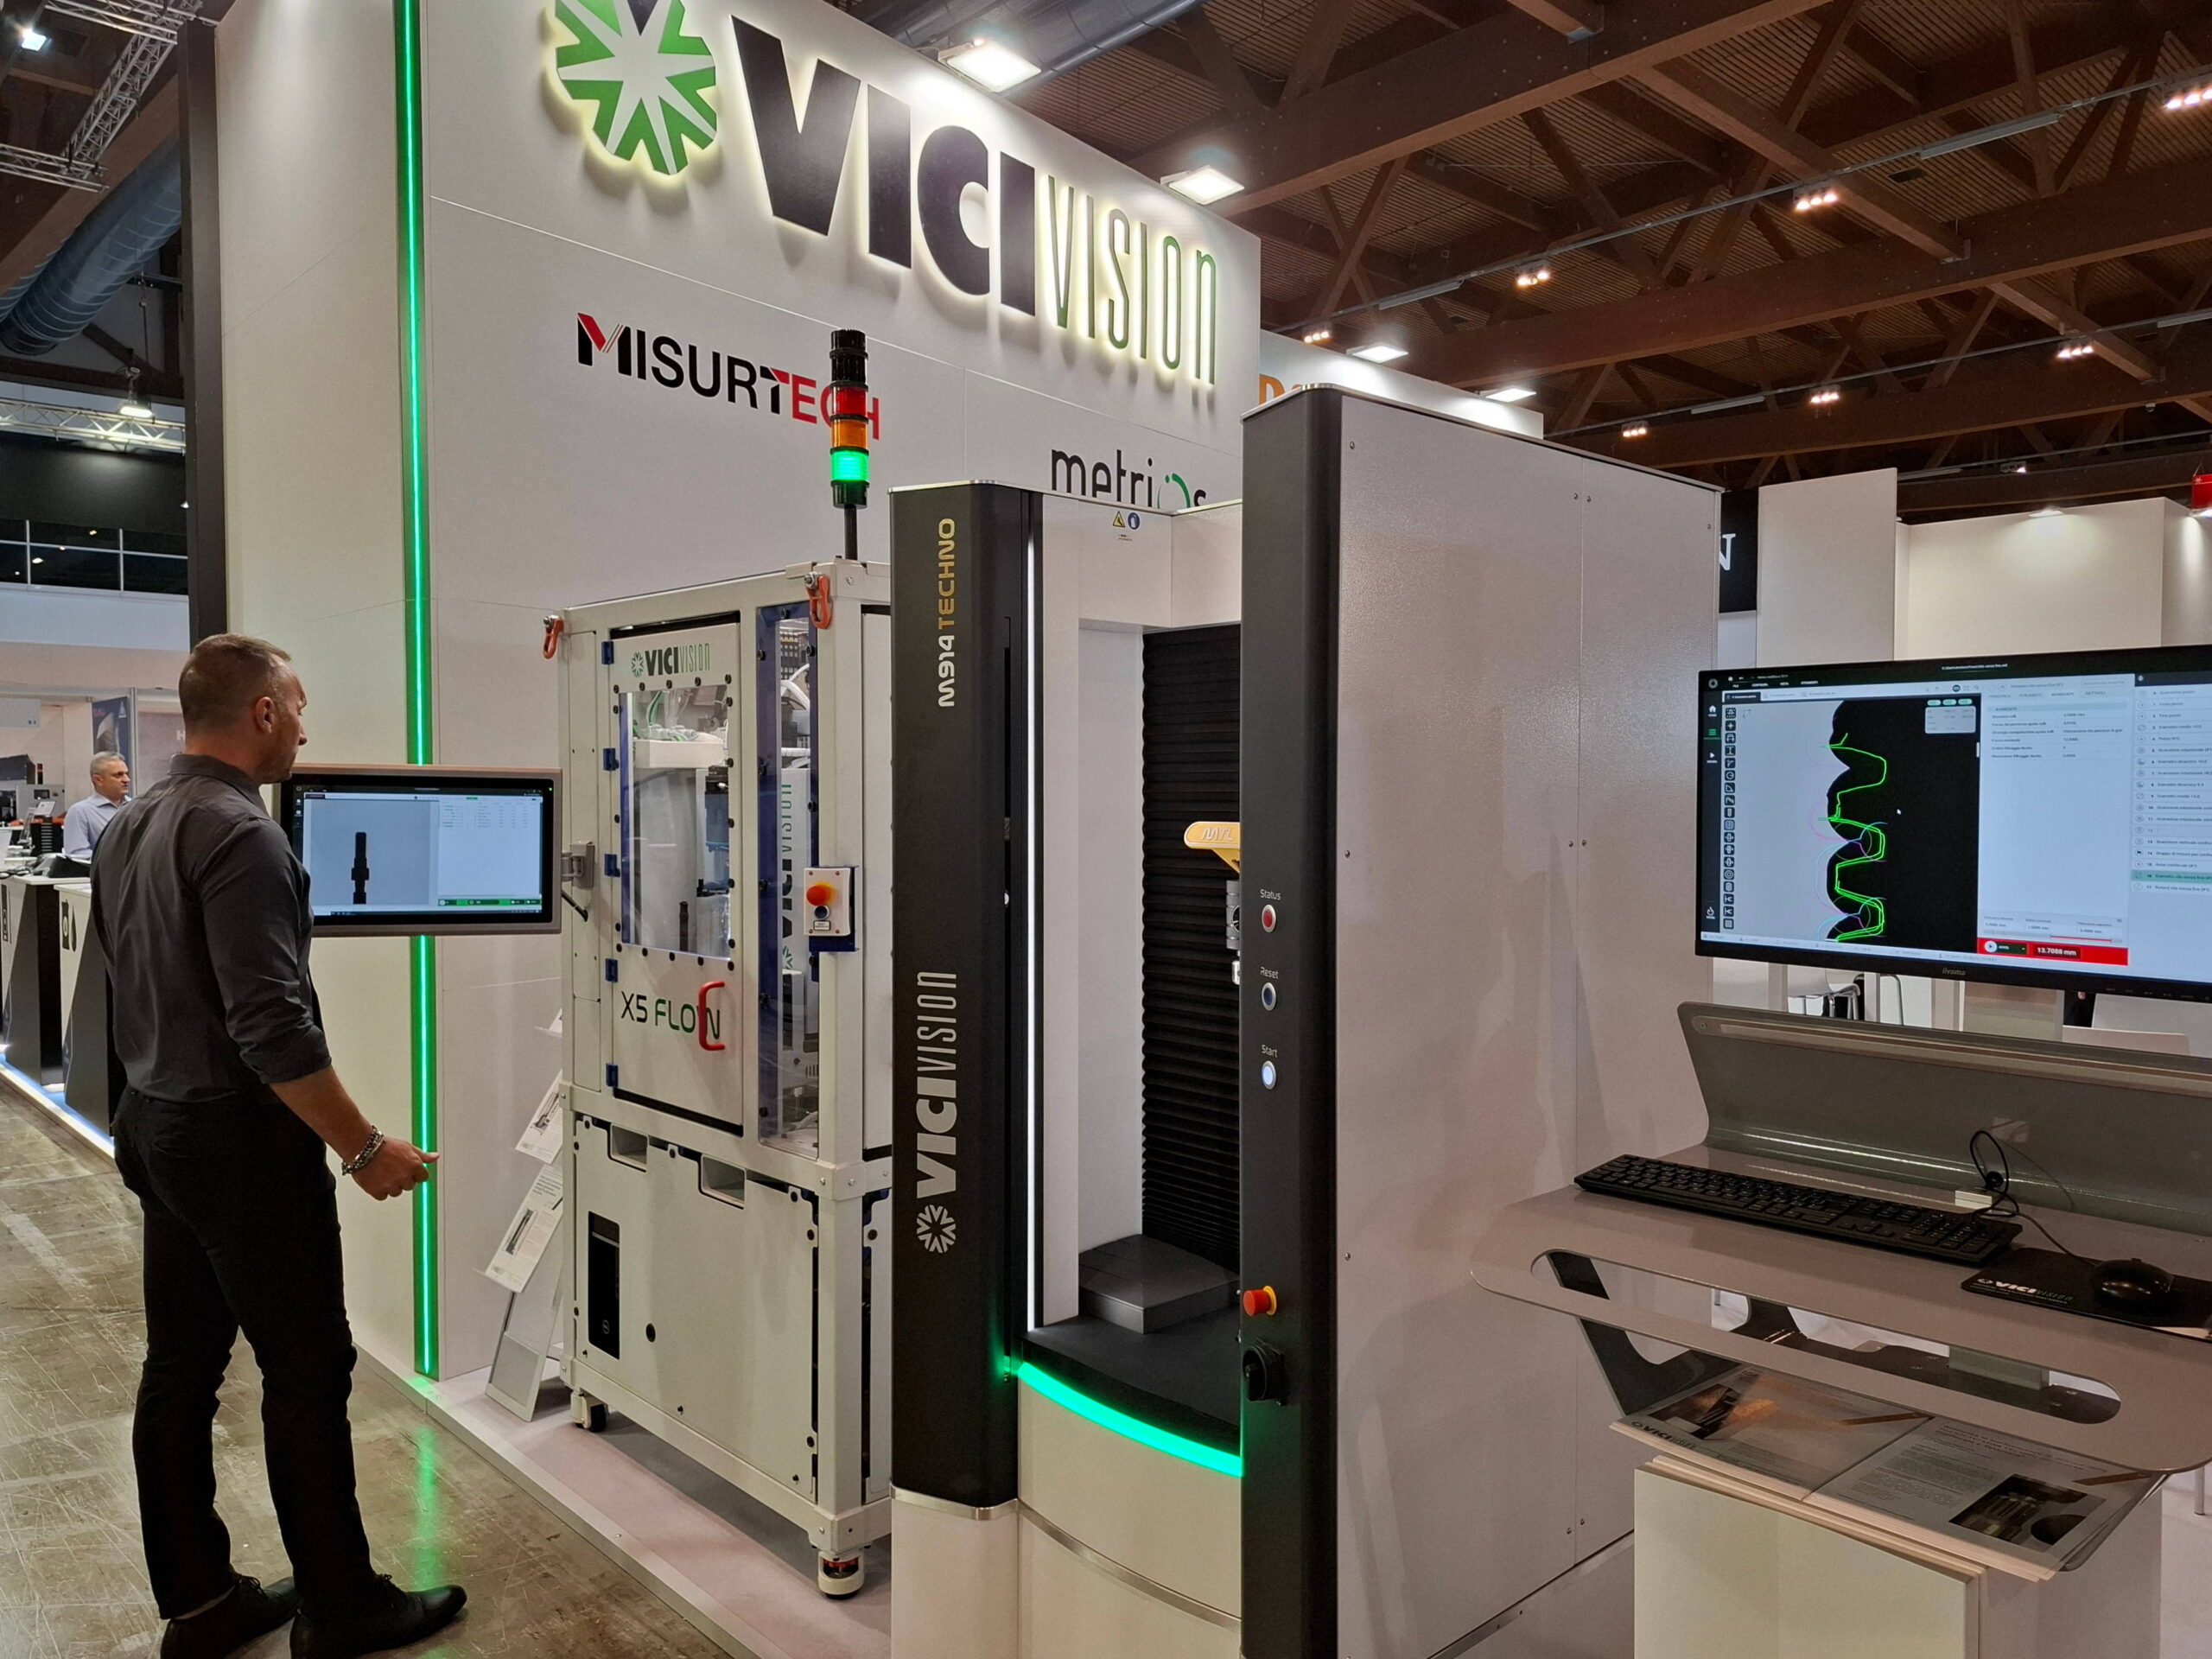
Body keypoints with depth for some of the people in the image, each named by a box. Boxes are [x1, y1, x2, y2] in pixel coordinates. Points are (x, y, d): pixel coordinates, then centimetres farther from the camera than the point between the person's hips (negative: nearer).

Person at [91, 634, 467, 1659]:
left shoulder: (129, 827, 8)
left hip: (154, 1124, 9)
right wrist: (364, 1148, -19)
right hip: (240, 1140, -9)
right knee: (307, 1373, 2)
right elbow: (273, 1028, -26)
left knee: (179, 1370, 14)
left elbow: (137, 976, 17)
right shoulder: (239, 835, -21)